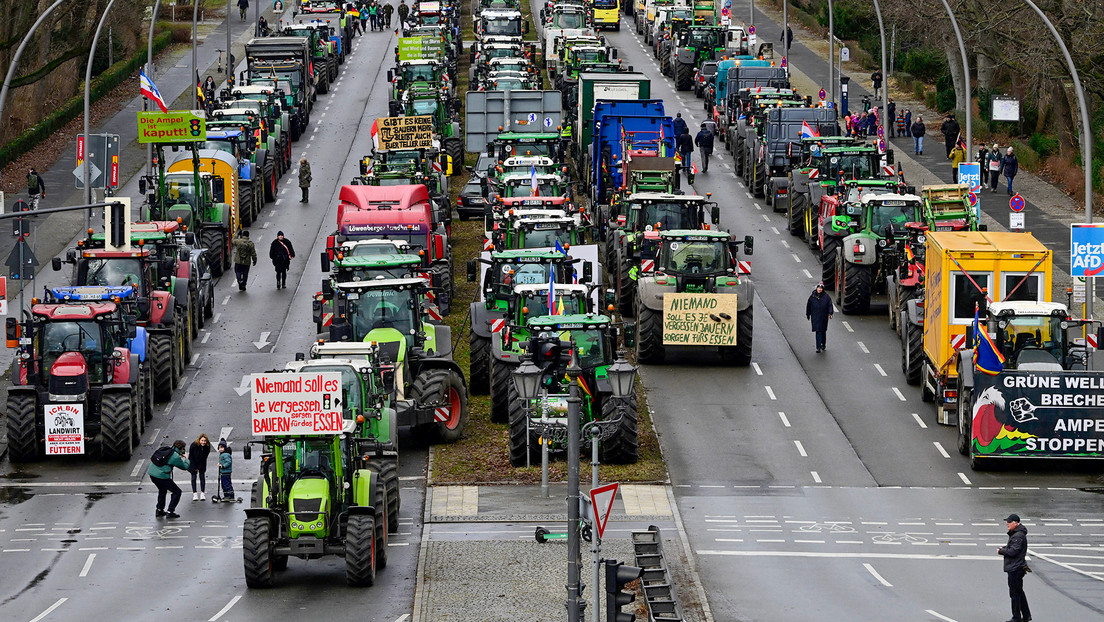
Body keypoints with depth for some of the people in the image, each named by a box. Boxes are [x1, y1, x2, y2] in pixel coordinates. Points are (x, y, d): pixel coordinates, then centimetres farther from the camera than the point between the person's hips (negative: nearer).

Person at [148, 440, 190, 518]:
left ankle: (159, 510, 33)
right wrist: (186, 459, 23)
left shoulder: (166, 450, 11)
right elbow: (185, 467, 1)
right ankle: (170, 512, 4)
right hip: (161, 476, -8)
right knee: (177, 491, 7)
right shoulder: (176, 457, -10)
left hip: (151, 473, 8)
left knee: (162, 490, 32)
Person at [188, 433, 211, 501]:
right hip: (193, 462, -1)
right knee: (194, 476, -3)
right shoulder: (193, 445, -26)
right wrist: (194, 468, -13)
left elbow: (205, 457, -12)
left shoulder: (207, 446, -21)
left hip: (202, 463, 1)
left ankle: (202, 493, 0)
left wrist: (199, 467, -11)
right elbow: (191, 456, -16)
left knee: (202, 476, -3)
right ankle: (194, 494, -1)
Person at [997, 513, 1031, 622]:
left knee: (1014, 593, -3)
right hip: (1017, 567, 11)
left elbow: (1013, 551, -25)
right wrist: (1004, 548, 6)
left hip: (1015, 568, -11)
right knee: (1019, 592, 17)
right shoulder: (1015, 534, 13)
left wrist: (1001, 551, -11)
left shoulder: (1018, 536, -20)